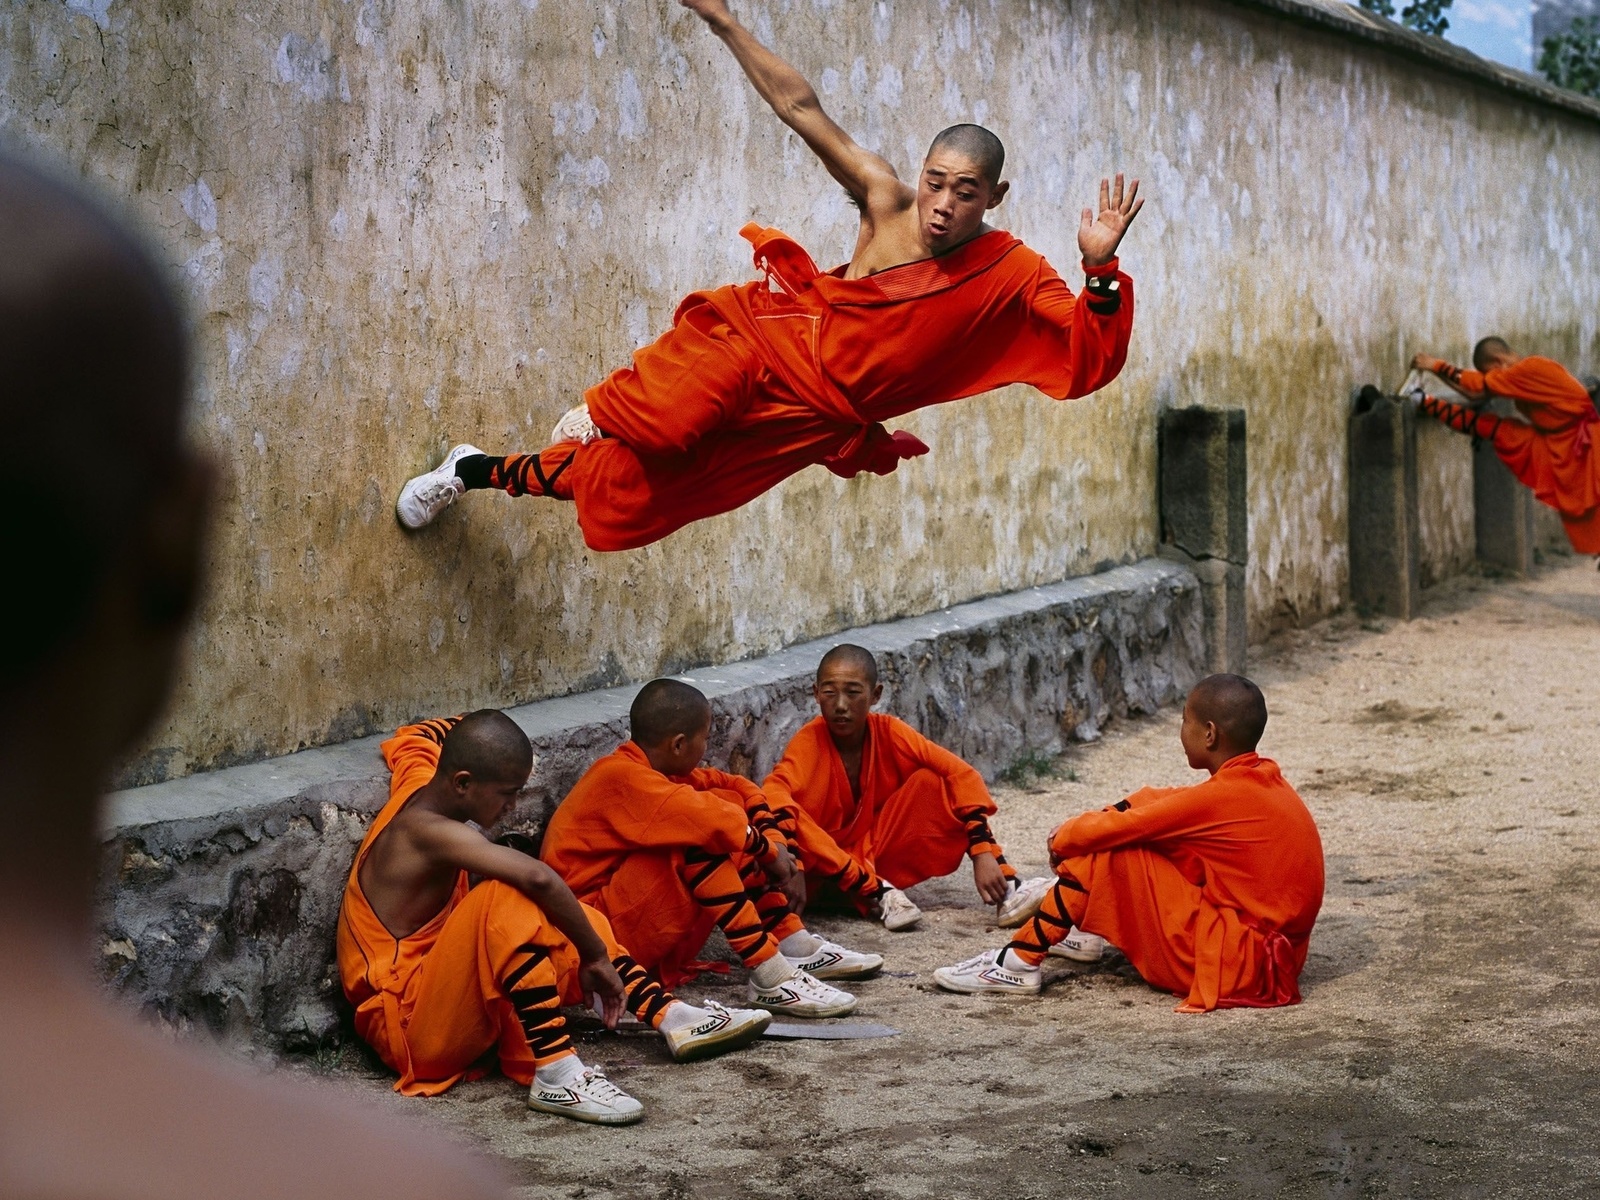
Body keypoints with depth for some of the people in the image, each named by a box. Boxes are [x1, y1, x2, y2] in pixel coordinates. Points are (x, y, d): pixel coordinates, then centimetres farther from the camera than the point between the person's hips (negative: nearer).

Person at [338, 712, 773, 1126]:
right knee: (507, 899, -31)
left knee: (559, 917, 15)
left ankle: (673, 1018, 6)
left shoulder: (417, 779, 4)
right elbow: (536, 877, -37)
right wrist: (596, 957, -28)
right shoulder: (428, 829, -23)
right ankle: (556, 1075, -35)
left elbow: (414, 736, 31)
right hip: (408, 1026, -10)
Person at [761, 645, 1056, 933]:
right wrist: (789, 859, -53)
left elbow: (961, 776, -13)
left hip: (876, 858, 4)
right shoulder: (809, 741, -18)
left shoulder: (888, 732, -9)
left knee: (930, 781, -13)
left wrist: (983, 853, -24)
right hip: (825, 872, -4)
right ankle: (876, 894, -27)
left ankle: (1007, 891, -17)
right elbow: (773, 794, -38)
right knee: (783, 817, -33)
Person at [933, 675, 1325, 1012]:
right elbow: (1155, 803, 15)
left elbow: (1115, 826, -13)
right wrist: (1079, 830, 8)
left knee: (1106, 853, -9)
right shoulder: (1264, 781, 9)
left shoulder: (1222, 797, -19)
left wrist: (1064, 839, 7)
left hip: (1232, 964, -9)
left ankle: (1020, 961, -4)